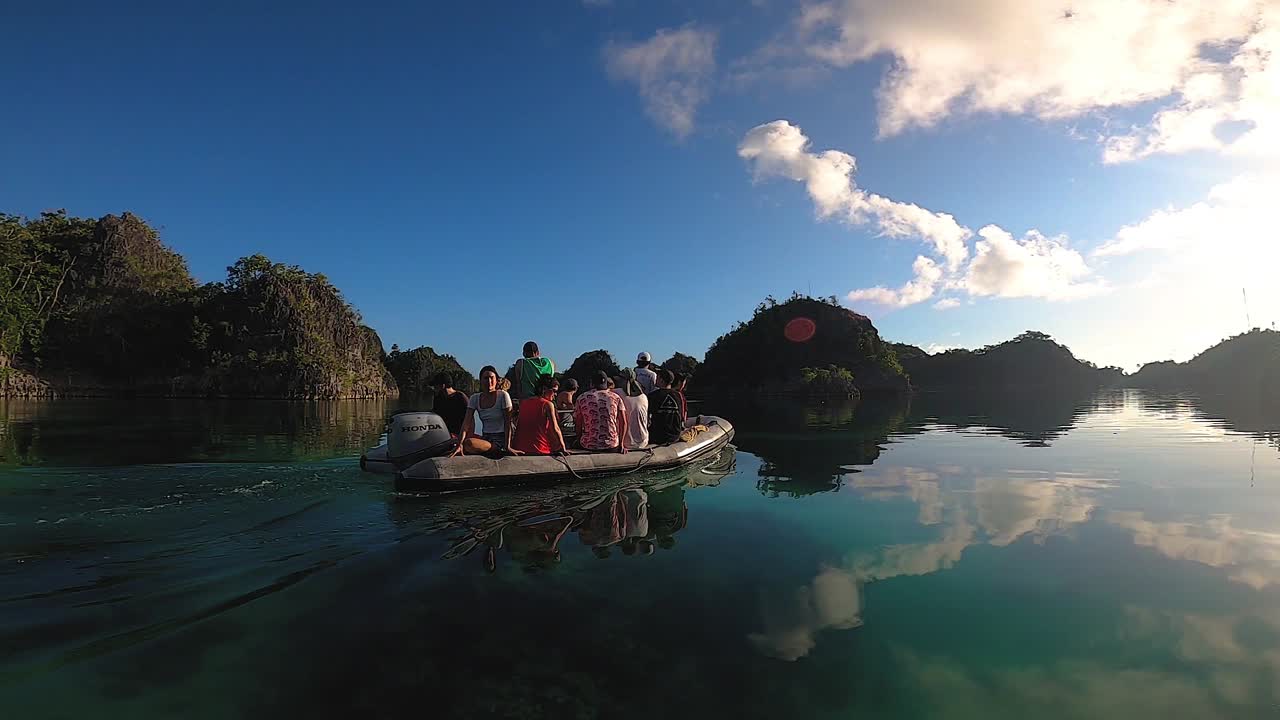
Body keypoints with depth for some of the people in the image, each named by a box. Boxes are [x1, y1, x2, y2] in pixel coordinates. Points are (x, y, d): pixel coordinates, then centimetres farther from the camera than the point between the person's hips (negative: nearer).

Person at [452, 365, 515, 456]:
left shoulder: (503, 395, -7)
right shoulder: (475, 398, 5)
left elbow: (507, 423, -10)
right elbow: (467, 422, -6)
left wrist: (507, 446, -21)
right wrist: (460, 444, -21)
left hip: (500, 438, -6)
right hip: (484, 437, 6)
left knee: (469, 443, -28)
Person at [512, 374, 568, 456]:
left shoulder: (524, 403, 12)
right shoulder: (548, 405, -4)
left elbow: (517, 427, 17)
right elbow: (555, 429, -10)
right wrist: (563, 448, -10)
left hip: (520, 448, 6)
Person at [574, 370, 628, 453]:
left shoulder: (582, 399, 3)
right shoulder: (616, 398, 4)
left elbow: (578, 424, 6)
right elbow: (623, 423, 3)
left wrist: (580, 442, 18)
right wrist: (621, 444, 10)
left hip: (588, 446, -1)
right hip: (612, 445, 1)